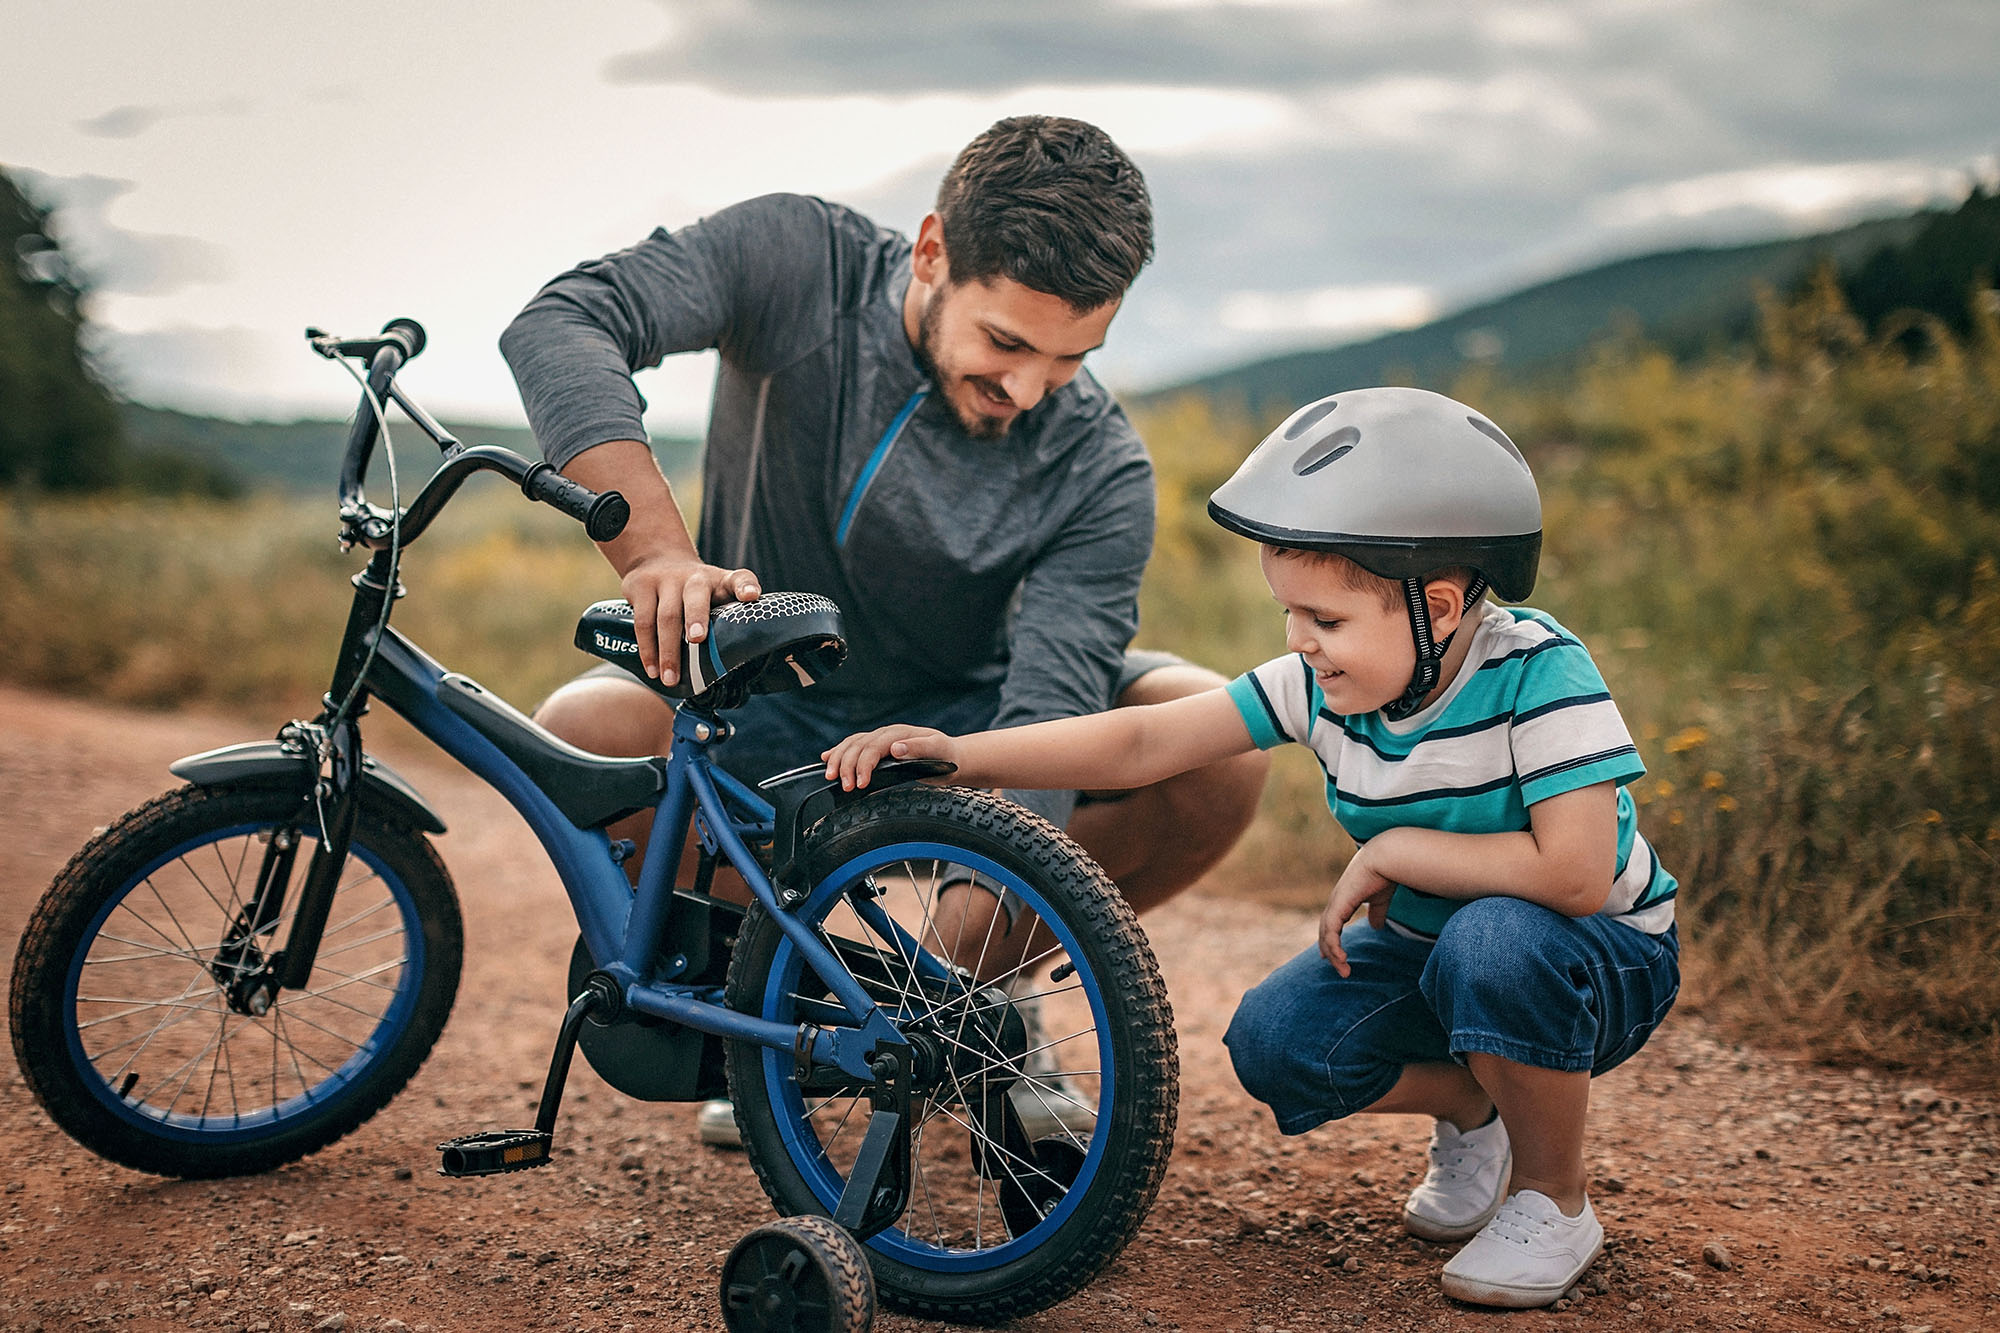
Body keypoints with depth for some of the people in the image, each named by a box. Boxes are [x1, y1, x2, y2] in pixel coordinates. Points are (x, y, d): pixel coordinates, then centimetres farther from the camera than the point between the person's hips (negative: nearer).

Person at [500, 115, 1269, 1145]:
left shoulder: (1099, 472, -19)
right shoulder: (800, 259, -18)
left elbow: (1048, 715, -28)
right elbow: (559, 325, -29)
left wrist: (982, 902, -46)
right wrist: (654, 548, -45)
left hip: (951, 724, 0)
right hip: (759, 718, 0)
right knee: (582, 733, -32)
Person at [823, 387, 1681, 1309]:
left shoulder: (1538, 675, -28)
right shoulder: (1320, 685, -13)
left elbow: (1574, 871, -38)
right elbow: (1143, 742, -16)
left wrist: (1392, 851, -29)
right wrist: (960, 754, -26)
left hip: (1602, 956, -4)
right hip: (1425, 951, 5)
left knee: (1498, 940, -39)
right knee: (1273, 1042, -19)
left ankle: (1552, 1199, -10)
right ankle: (1470, 1110, 11)